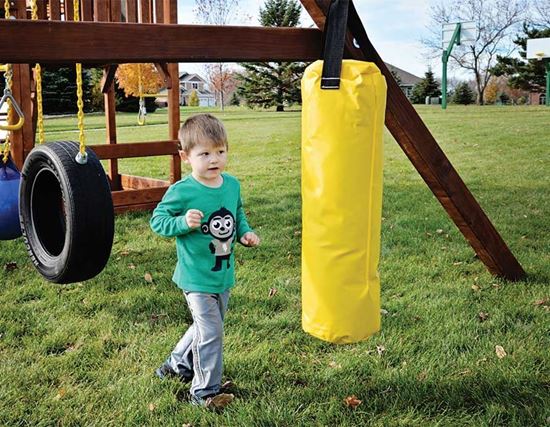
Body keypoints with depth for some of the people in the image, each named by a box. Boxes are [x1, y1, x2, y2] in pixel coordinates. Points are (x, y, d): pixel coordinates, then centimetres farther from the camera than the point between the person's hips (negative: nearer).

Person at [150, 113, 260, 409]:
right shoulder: (182, 191, -19)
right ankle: (205, 390, 16)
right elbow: (157, 219, -11)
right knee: (210, 333, -2)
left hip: (224, 274, 7)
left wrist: (245, 233, 0)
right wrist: (183, 223, -28)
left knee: (208, 327, 22)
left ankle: (178, 365, 45)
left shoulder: (232, 184, 0)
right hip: (197, 277, -7)